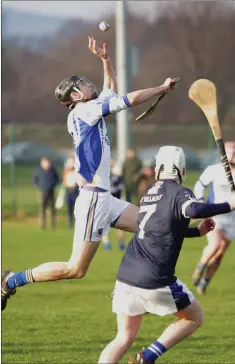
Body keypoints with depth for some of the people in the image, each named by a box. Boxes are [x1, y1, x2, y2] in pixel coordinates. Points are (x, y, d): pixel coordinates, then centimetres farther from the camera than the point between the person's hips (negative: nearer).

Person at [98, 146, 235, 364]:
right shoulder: (180, 194, -5)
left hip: (125, 276, 6)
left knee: (124, 338, 14)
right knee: (195, 317, 15)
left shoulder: (149, 194, 18)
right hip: (155, 281, -6)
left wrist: (198, 231, 33)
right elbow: (193, 210, -29)